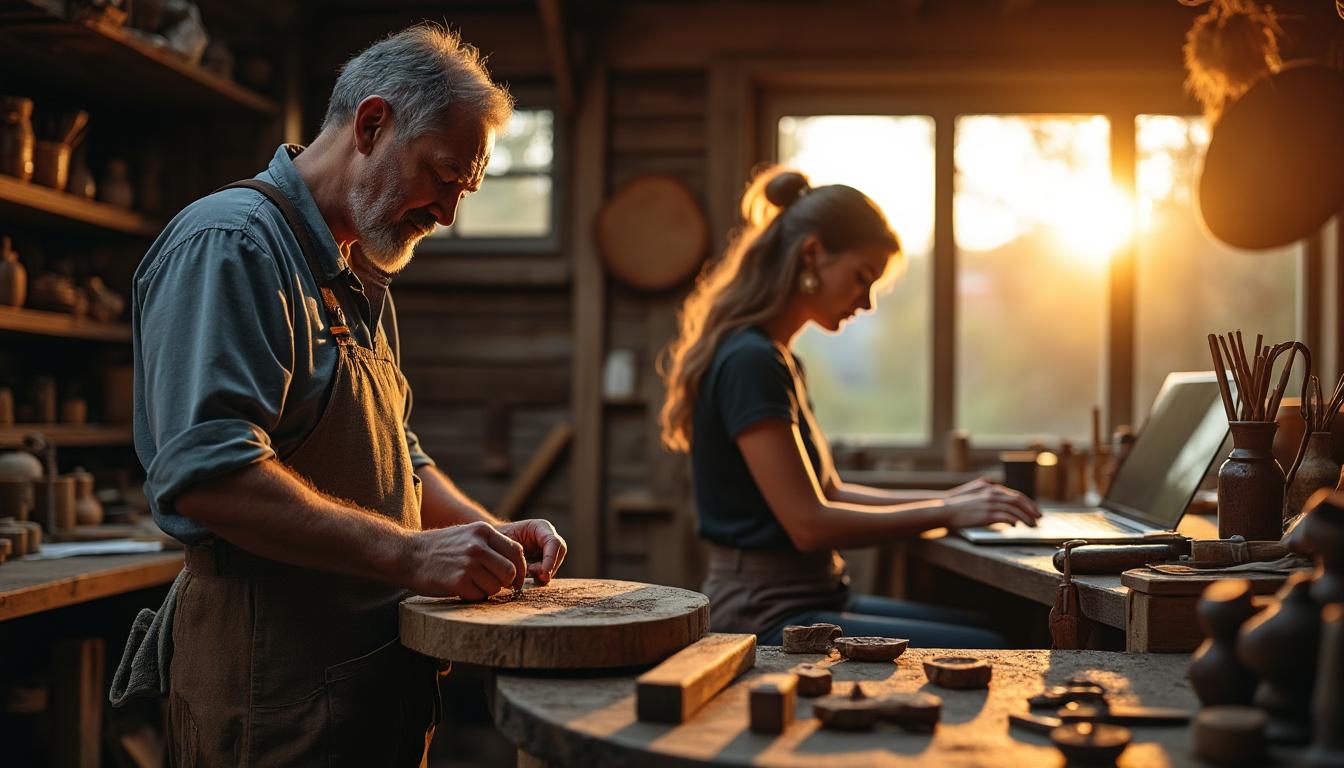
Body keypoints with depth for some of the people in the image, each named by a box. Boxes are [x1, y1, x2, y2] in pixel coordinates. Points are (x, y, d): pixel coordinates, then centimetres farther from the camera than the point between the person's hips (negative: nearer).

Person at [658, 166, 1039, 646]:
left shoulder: (776, 359, 14)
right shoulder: (750, 362, -17)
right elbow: (809, 524, -20)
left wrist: (946, 499, 9)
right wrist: (947, 514, -12)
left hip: (808, 598, 10)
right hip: (768, 617, -10)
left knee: (989, 627, 7)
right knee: (986, 653, -17)